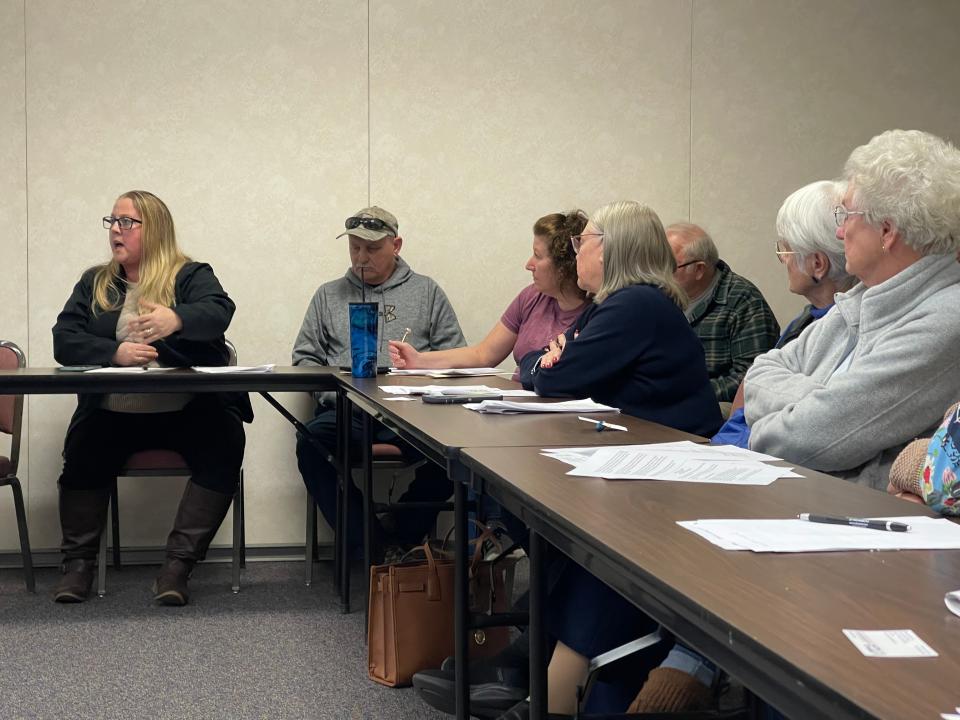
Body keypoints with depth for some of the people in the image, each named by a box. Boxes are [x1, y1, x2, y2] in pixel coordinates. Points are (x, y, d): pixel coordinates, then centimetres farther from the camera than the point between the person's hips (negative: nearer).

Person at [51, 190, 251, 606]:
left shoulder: (191, 276, 7)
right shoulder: (94, 283, 17)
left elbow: (218, 312, -15)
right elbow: (64, 340, 4)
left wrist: (176, 319, -38)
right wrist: (115, 352, -16)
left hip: (188, 410, -2)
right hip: (114, 412, 2)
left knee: (223, 443, -31)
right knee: (82, 448, -28)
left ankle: (178, 563, -25)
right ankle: (78, 562, -13)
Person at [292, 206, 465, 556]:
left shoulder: (427, 292, 19)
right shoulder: (328, 295, 23)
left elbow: (454, 356, 12)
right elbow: (305, 357, 19)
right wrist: (331, 386, -1)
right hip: (346, 409, 1)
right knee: (311, 441, -34)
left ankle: (399, 535, -14)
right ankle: (365, 542, -26)